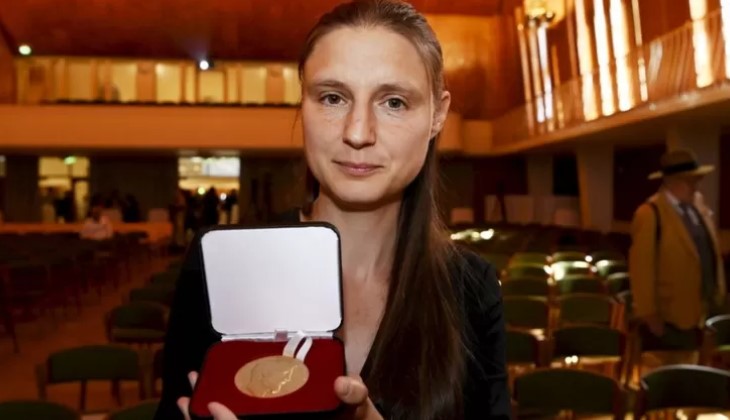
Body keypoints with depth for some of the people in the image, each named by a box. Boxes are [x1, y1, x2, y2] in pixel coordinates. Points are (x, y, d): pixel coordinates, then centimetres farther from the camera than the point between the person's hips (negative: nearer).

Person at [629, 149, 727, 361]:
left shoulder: (698, 203, 7)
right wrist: (649, 313, -16)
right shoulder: (651, 214, -17)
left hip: (704, 310, 7)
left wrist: (718, 292, 11)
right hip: (670, 316, -7)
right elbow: (642, 268, -18)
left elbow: (710, 253, 13)